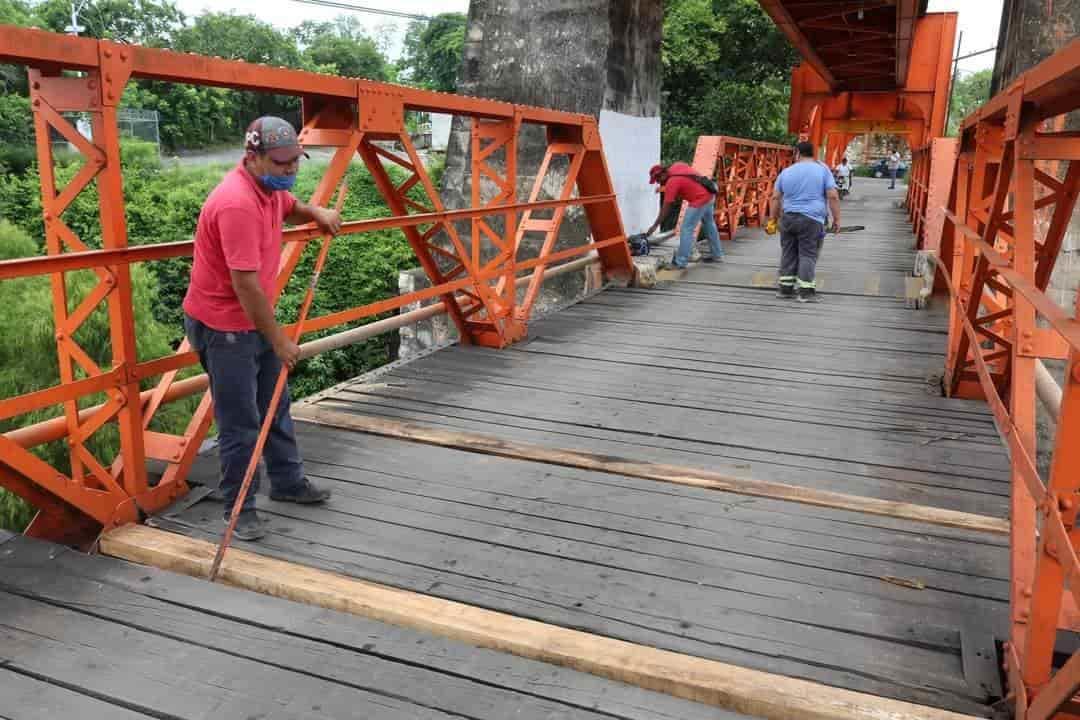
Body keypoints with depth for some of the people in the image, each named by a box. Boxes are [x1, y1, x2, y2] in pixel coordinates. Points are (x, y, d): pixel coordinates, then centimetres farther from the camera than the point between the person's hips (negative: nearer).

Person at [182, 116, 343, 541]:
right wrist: (279, 341, -22)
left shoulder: (269, 187, 2)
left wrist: (317, 214, 4)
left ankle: (288, 482, 36)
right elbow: (245, 284, -28)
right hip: (223, 327, -10)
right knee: (241, 424, -1)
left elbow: (292, 209, 28)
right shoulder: (237, 203, -28)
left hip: (255, 319, 10)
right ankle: (239, 510, 14)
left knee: (275, 408, 20)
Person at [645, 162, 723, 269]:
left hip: (700, 200, -10)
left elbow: (665, 208, -13)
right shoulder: (677, 166, 5)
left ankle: (680, 262, -7)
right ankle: (717, 255, 33)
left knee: (687, 229, -7)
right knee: (709, 225, 22)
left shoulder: (671, 182, -16)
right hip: (709, 194, 10)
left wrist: (655, 226, -8)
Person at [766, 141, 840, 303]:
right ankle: (806, 291, -3)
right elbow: (833, 196, -5)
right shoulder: (822, 169, 1)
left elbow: (775, 198, 9)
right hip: (811, 219, -3)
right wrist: (836, 219, 0)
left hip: (788, 218, 3)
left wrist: (773, 219, 15)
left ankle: (785, 288, 15)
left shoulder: (786, 171, 9)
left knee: (788, 253, 12)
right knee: (808, 255, -1)